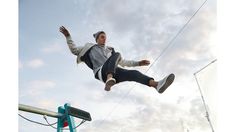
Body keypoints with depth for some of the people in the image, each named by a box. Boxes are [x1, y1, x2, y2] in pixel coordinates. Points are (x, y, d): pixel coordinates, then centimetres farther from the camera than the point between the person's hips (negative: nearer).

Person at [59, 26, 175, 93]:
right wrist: (68, 36, 15)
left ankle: (157, 84, -51)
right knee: (116, 54, -31)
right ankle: (110, 80, -59)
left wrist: (138, 63, 27)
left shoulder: (109, 50, 35)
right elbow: (74, 50, 24)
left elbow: (122, 62, 35)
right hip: (101, 72, -4)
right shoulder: (90, 47, 26)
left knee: (133, 73, -25)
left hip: (114, 72, 4)